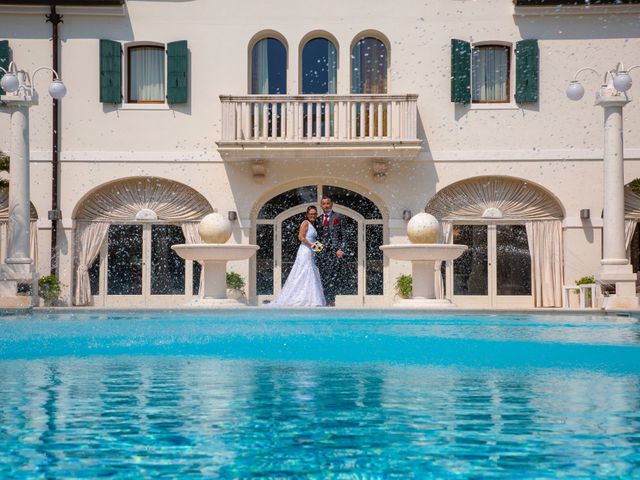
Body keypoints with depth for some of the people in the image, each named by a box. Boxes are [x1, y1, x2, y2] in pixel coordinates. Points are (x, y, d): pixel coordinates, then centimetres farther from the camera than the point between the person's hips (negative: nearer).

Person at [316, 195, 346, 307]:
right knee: (323, 276, 0)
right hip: (323, 251, 4)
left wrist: (341, 249, -9)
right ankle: (325, 300, 3)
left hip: (335, 250, -4)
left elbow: (343, 235, 1)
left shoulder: (338, 217, 5)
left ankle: (331, 300, -11)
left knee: (333, 276, -11)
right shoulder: (319, 219, 17)